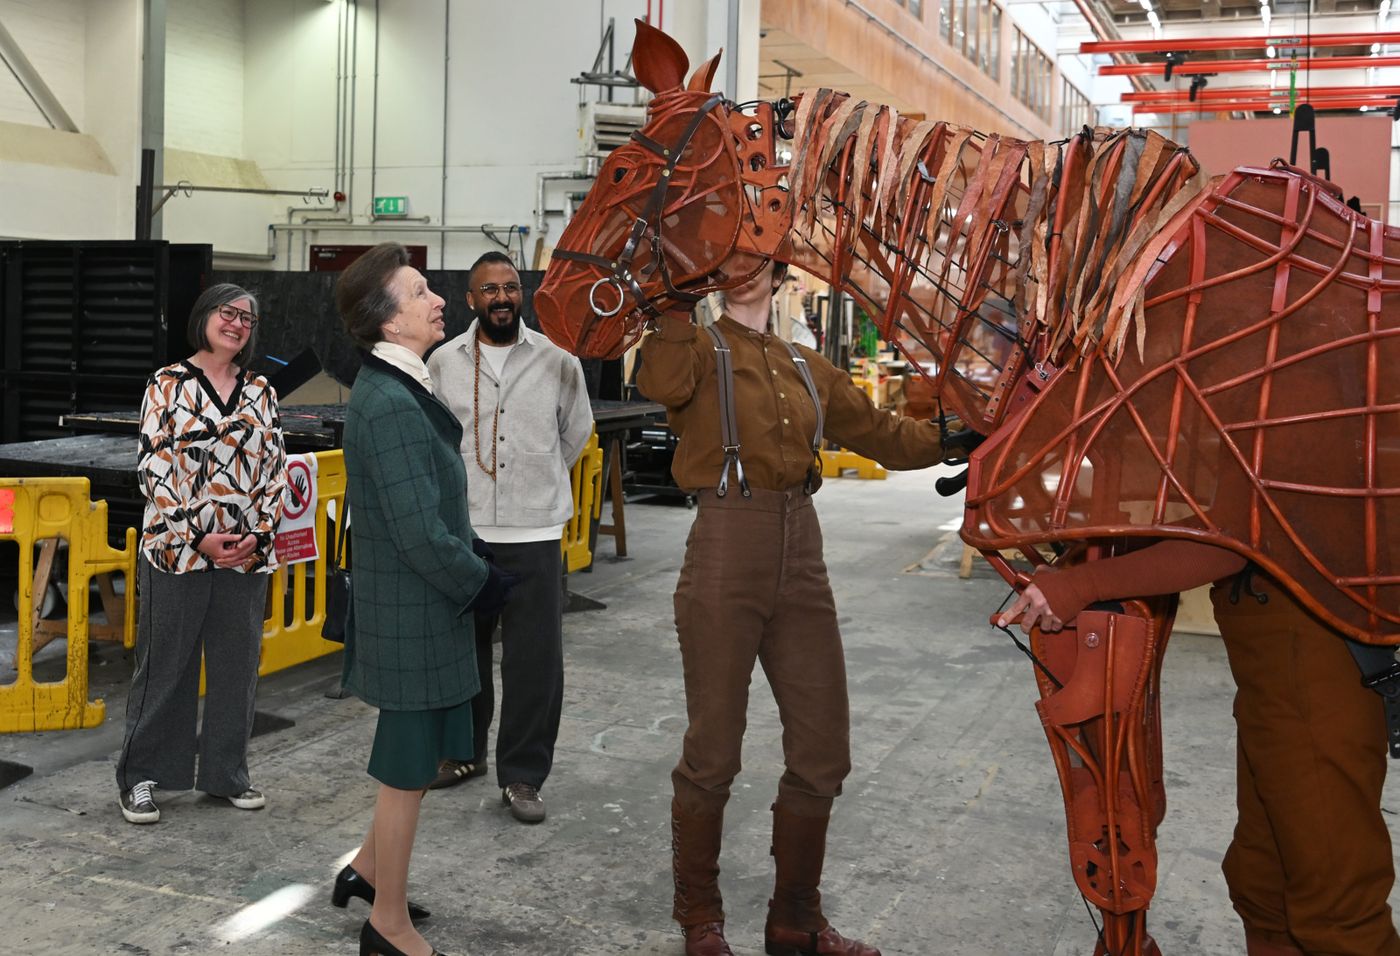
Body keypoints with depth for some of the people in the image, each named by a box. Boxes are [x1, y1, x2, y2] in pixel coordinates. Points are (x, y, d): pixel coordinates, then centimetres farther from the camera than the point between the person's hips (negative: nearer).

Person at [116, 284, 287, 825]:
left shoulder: (261, 393, 9)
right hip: (178, 550, -3)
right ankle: (140, 778, 19)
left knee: (237, 664, 10)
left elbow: (275, 470, 8)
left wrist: (259, 532, -6)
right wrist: (197, 536, -12)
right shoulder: (169, 385, -1)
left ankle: (226, 774, 24)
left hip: (248, 553, 4)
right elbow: (154, 469, -6)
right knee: (165, 665, 5)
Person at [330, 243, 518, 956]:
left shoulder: (397, 390, 8)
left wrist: (476, 570, 10)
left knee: (418, 758, 23)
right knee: (408, 771, 7)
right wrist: (481, 583, -11)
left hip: (414, 607, 9)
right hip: (414, 617, -9)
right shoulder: (391, 405, -23)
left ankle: (367, 869, 41)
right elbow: (421, 535, -26)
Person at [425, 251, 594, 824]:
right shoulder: (443, 362, 2)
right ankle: (465, 752, 34)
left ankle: (522, 776, 12)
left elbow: (576, 434, 13)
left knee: (534, 658, -1)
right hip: (462, 531, 2)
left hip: (533, 533, -1)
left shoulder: (557, 361, -1)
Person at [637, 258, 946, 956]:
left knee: (822, 749, 10)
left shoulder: (807, 368, 16)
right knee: (713, 751, 4)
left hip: (800, 560, 5)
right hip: (724, 558, -5)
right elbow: (660, 380, -23)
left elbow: (880, 433, 20)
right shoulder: (700, 350, 1)